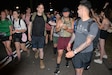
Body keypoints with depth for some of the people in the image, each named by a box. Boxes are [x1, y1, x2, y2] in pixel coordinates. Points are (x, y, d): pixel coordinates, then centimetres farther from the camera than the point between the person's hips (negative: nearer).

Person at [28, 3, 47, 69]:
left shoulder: (45, 17, -2)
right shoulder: (33, 16, -4)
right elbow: (30, 26, 1)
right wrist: (29, 35, -1)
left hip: (41, 36, -1)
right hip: (34, 36, 1)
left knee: (41, 49, 0)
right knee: (34, 49, 13)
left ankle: (41, 61, 19)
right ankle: (37, 51, 49)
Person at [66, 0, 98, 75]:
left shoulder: (93, 24, -19)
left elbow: (88, 42, -24)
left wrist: (74, 52, -28)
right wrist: (70, 43, 9)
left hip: (86, 52, -3)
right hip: (76, 51, 3)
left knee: (81, 68, 13)